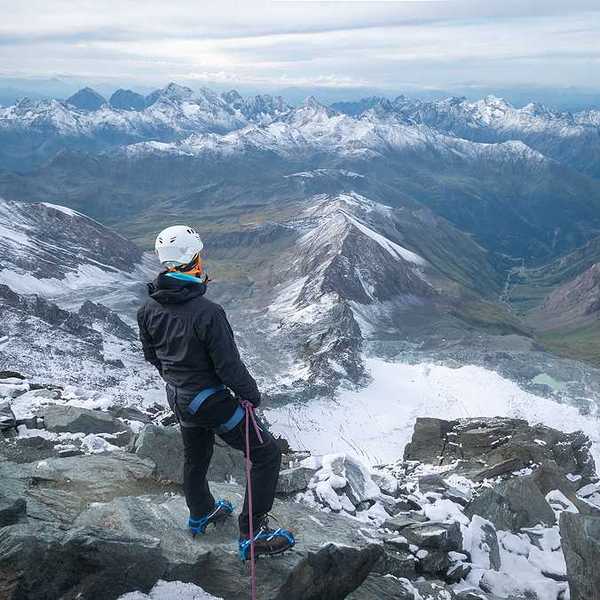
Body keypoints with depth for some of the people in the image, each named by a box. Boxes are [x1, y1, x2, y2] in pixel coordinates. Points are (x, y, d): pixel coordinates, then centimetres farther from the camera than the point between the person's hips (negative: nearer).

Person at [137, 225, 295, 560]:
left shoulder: (150, 308, -7)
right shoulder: (207, 312, -31)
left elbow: (151, 355, 8)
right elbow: (229, 365, -24)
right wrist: (251, 394, -6)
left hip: (177, 397, 8)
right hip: (210, 400, -8)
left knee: (196, 456, 30)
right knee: (267, 453, 5)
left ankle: (201, 514, 53)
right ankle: (253, 533, 9)